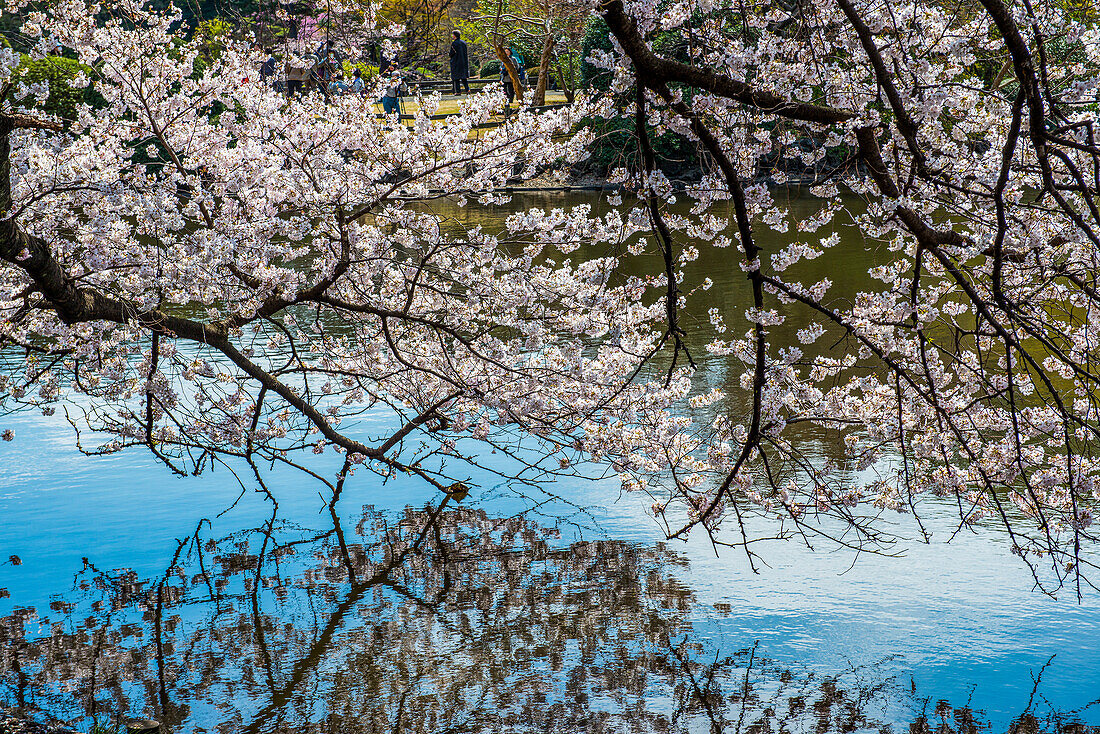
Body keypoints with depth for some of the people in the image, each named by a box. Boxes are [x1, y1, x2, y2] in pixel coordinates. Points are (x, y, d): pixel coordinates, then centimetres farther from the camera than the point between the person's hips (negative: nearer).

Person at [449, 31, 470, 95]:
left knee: (456, 77, 1)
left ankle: (458, 91, -2)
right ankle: (467, 89, -2)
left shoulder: (454, 43, -12)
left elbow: (451, 54, -9)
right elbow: (466, 53, 8)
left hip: (456, 62, -5)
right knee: (463, 77, 10)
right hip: (463, 61, 5)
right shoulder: (464, 43, 5)